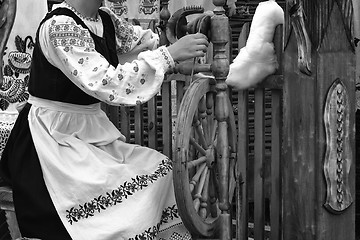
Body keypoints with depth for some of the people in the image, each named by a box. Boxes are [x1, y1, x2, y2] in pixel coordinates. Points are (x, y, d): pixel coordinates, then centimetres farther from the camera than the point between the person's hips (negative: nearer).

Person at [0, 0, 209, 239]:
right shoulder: (60, 26, -21)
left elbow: (138, 36, 25)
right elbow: (106, 85, -31)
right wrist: (169, 54, -30)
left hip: (91, 129, 8)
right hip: (54, 137, -8)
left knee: (160, 167, -5)